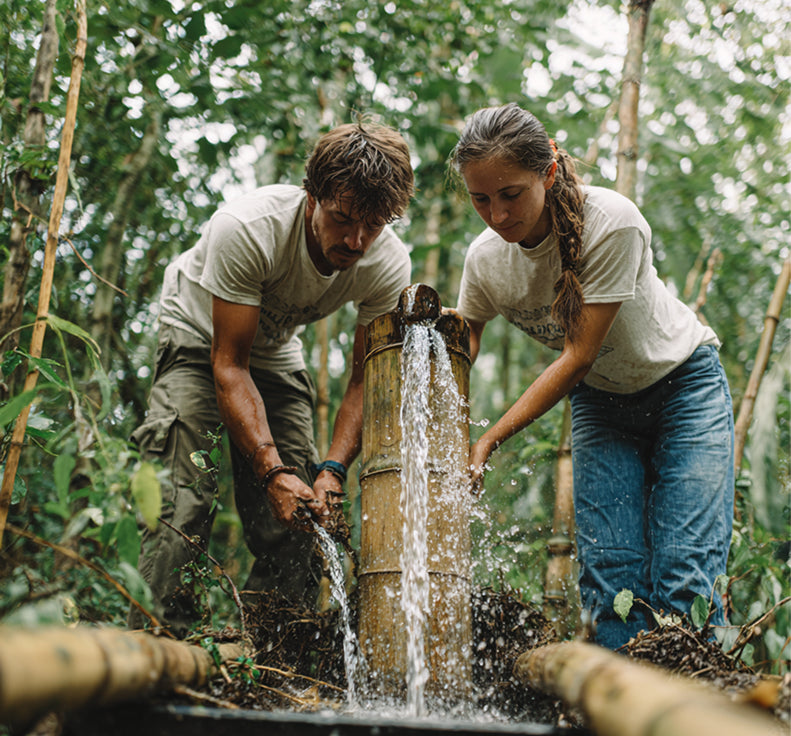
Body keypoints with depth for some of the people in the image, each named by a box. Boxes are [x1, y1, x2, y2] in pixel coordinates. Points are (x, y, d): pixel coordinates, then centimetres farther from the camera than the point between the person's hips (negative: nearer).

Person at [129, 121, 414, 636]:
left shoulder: (389, 266, -24)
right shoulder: (246, 229, -37)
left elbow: (366, 381, -17)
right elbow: (229, 365, -32)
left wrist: (332, 471, -32)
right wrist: (273, 470, -40)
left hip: (277, 353, 4)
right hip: (202, 339, -3)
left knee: (298, 517, -7)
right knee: (182, 503, -22)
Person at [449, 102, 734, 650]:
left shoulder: (612, 221, -30)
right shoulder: (485, 260, -15)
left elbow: (578, 356, -29)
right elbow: (465, 339, 3)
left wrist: (491, 442, -30)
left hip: (684, 382, -3)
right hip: (600, 402, 4)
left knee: (684, 581, -14)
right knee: (610, 581, -8)